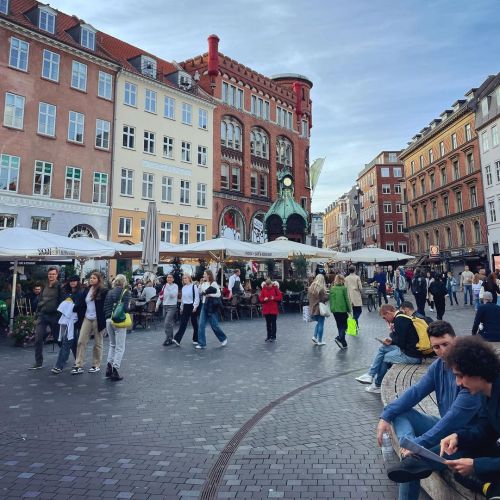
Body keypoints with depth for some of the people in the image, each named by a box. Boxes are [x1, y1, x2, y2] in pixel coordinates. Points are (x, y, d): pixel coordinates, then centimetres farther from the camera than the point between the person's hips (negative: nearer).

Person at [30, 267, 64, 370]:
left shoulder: (60, 287, -5)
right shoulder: (45, 287, 12)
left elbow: (62, 302, -9)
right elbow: (40, 301, 16)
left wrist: (60, 315, -15)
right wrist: (37, 315, 12)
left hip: (54, 315, -5)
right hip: (42, 315, 5)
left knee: (58, 338, 7)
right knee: (38, 339, -2)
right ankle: (38, 362, 7)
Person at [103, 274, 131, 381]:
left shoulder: (109, 292, 9)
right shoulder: (125, 292, -6)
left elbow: (105, 307, 6)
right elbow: (125, 307, -15)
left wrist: (107, 317, 15)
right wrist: (129, 308, 4)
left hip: (109, 320, 6)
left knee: (112, 345, 22)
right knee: (120, 347, 3)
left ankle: (109, 366, 16)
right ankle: (115, 371, 2)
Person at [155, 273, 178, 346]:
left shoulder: (175, 286, -5)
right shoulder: (164, 286, 9)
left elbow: (173, 295, -18)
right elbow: (160, 296, 14)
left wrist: (168, 287, -18)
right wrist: (157, 305, 15)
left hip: (172, 306, -6)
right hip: (165, 306, 6)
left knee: (167, 323, -15)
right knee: (167, 324, 11)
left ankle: (168, 339, -7)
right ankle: (171, 338, 22)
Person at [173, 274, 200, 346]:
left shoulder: (194, 286, -7)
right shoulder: (183, 288, 11)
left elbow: (197, 297, -11)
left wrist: (195, 307, -17)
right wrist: (181, 308, 17)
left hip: (192, 307, -5)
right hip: (185, 307, 5)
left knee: (194, 324, 6)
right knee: (183, 324, -1)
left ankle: (195, 340, 17)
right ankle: (177, 339, -7)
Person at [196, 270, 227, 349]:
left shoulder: (213, 283, -9)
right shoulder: (203, 284, 10)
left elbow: (218, 294, -12)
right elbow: (201, 293, 20)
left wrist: (209, 295, -15)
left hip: (211, 306, -6)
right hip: (204, 305, 6)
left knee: (214, 325, 3)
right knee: (201, 325, 0)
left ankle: (223, 338, 25)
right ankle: (202, 344, 7)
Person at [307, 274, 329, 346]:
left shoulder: (310, 287, 3)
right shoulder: (321, 288, -16)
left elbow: (308, 298, 9)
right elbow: (325, 298, -18)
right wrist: (327, 294, 0)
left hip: (312, 309, 6)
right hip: (320, 309, -6)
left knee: (318, 323, 22)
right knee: (321, 324, 5)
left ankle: (315, 336, 11)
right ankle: (319, 341, 11)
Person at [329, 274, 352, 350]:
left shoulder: (332, 288, 3)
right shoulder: (343, 288, -9)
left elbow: (330, 299, 7)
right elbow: (347, 299, -8)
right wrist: (349, 309, 0)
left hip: (334, 310, 5)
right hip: (342, 309, -5)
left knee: (340, 326, 14)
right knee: (344, 326, 6)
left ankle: (343, 343, 17)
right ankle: (339, 338, -16)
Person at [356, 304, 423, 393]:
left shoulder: (399, 320, -19)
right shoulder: (402, 317, 10)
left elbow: (400, 343, -18)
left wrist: (392, 332, -2)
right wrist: (391, 341, 5)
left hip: (411, 356, -10)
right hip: (414, 350, 10)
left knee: (385, 357, 7)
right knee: (382, 348, 14)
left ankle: (377, 385, 25)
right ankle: (370, 375, 16)